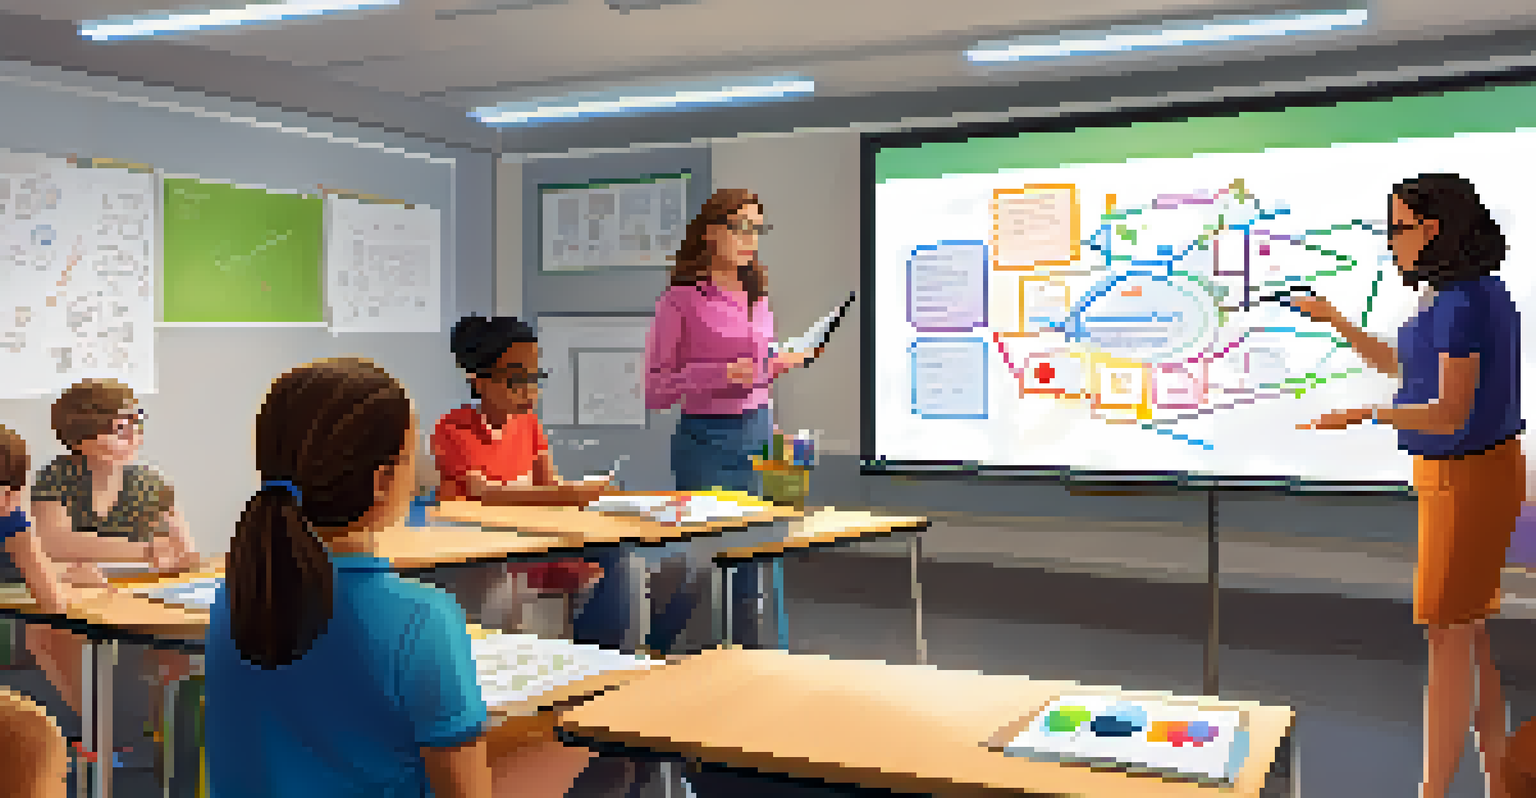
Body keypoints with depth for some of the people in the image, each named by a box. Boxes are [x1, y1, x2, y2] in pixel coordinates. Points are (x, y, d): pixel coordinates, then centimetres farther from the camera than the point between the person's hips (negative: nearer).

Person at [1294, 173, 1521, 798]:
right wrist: (1334, 321, 12)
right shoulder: (1472, 292, 10)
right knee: (1469, 636, 15)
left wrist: (1365, 415, -39)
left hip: (1468, 481, -10)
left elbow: (1450, 416, -26)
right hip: (1473, 471, 10)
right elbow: (1400, 367, 19)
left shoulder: (1462, 305, -22)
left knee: (1447, 640, -3)